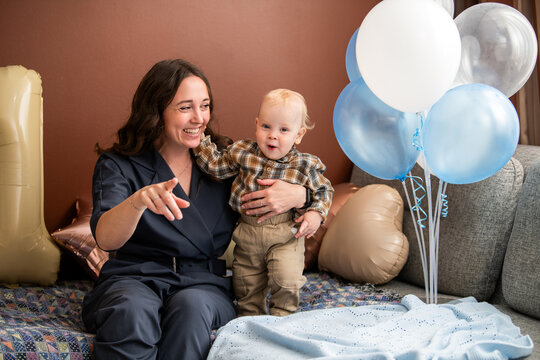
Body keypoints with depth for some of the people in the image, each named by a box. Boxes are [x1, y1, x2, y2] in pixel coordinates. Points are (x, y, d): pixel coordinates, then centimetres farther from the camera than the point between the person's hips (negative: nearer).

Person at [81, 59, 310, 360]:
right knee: (131, 310, -36)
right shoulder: (118, 165, 3)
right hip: (135, 278, -1)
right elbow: (105, 239, -16)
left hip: (206, 284, 2)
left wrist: (296, 195, -9)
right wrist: (139, 201, -37)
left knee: (192, 305, -33)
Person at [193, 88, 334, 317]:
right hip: (248, 232, 3)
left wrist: (316, 213, -10)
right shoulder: (243, 152, -3)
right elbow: (215, 165, 3)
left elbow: (323, 190, 5)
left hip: (285, 236, -3)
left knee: (286, 279, -17)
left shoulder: (305, 165, -7)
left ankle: (281, 319, 9)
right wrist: (200, 139, -4)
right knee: (246, 284, 14)